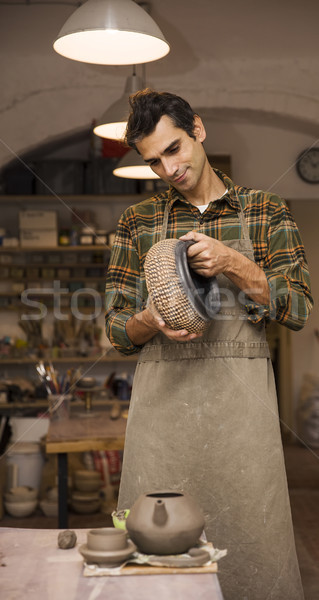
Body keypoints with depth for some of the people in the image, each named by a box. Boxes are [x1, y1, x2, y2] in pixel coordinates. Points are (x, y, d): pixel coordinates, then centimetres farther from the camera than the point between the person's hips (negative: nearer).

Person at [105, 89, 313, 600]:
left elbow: (298, 309, 1)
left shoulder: (267, 213, 8)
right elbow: (116, 327, 10)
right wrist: (151, 320, -13)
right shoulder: (139, 222, 11)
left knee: (250, 540, 0)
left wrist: (232, 265, -13)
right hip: (162, 395, 1)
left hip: (241, 397, -1)